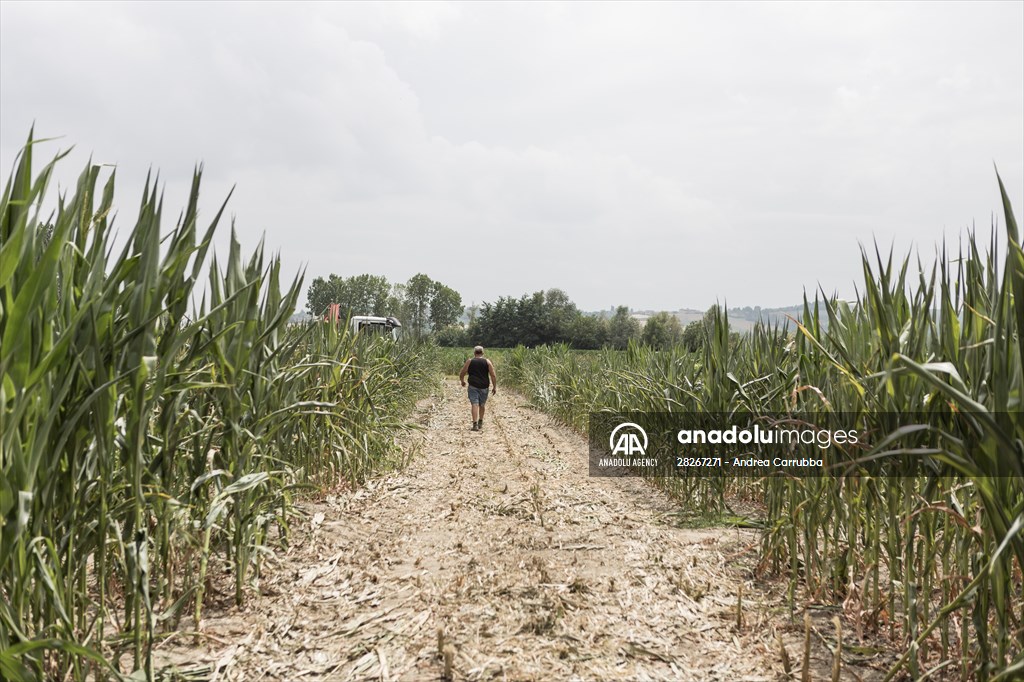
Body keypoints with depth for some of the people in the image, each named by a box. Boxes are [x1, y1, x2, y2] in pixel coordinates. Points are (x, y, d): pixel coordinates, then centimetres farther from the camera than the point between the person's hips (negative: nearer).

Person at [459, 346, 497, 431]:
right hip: (484, 387, 2)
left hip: (473, 386, -2)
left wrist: (462, 381, 23)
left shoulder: (469, 361, 2)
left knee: (474, 404, -6)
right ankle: (480, 423, 28)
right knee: (481, 405, 18)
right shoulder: (487, 362, 3)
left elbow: (461, 374, 4)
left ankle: (475, 424, -17)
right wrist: (495, 387, 4)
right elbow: (493, 375, -2)